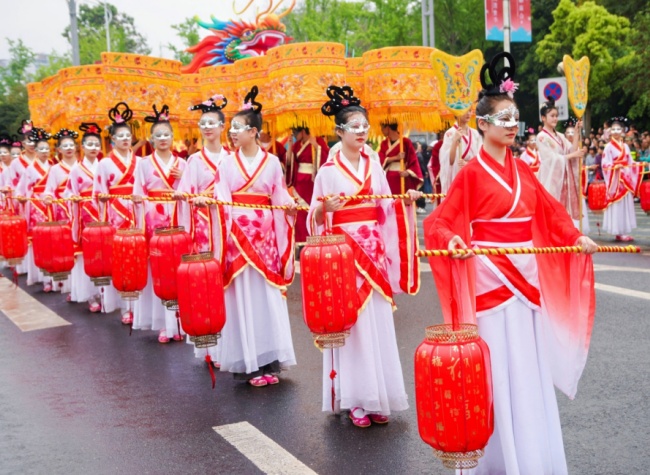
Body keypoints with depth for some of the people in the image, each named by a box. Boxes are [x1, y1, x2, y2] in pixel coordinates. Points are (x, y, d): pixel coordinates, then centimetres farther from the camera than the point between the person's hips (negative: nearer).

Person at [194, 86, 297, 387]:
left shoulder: (272, 163, 6)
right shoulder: (227, 164, 7)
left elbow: (279, 197, 3)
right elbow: (221, 196, -3)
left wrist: (289, 204, -17)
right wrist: (205, 199, -23)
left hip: (264, 235, 0)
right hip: (236, 234, 0)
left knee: (267, 295, 0)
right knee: (241, 296, -1)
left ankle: (269, 359, 7)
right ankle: (247, 362, 5)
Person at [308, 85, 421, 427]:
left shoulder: (374, 168, 10)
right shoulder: (328, 172, -3)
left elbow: (386, 210, 13)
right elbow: (315, 219, -4)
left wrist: (406, 202, -5)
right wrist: (323, 209, -25)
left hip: (374, 252, 4)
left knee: (378, 323, 5)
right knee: (351, 324, -3)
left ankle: (377, 397, 14)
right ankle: (353, 399, 7)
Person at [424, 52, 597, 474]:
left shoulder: (522, 170, 9)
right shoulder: (472, 173, -10)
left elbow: (550, 210, 13)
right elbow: (439, 222, -13)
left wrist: (576, 236, -1)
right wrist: (452, 242, -32)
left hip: (526, 274, 7)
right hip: (490, 276, -7)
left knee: (530, 363, 12)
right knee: (499, 367, -1)